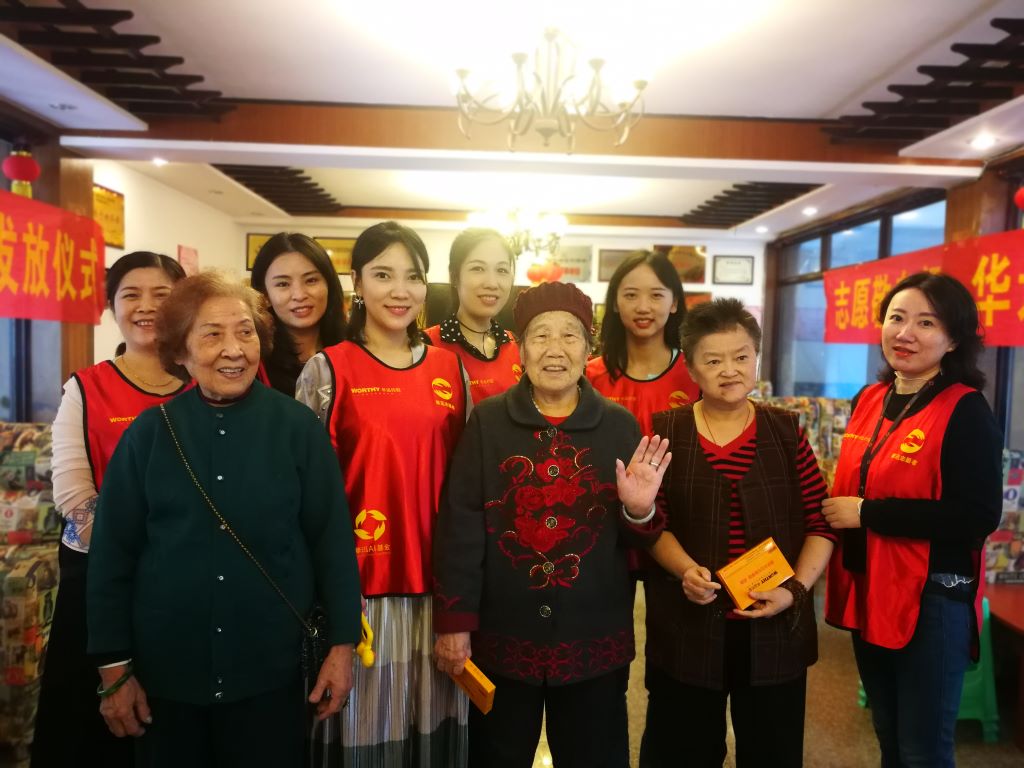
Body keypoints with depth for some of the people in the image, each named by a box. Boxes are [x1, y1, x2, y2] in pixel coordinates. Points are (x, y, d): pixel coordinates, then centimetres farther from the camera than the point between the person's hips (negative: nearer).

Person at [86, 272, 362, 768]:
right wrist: (114, 667, 0)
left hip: (270, 671, -1)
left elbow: (333, 540, -5)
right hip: (164, 673, 2)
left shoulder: (299, 428, -7)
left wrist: (342, 644, -5)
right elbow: (112, 554, 0)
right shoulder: (149, 433, -3)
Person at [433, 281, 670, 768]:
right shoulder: (486, 422, -5)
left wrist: (638, 510, -16)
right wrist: (454, 621, -7)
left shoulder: (621, 426, -1)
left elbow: (636, 540, 6)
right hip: (501, 636, -1)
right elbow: (459, 526, -6)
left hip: (596, 638, 1)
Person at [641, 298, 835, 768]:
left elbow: (820, 522, 2)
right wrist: (684, 570, -18)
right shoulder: (666, 432, -1)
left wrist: (797, 589, -10)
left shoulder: (786, 431, 2)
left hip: (774, 627, 1)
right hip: (687, 626, -1)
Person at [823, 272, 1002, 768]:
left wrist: (867, 514, -21)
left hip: (932, 600, -6)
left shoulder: (967, 411, -14)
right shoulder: (869, 400, 5)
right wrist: (838, 511, 0)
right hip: (868, 592, 7)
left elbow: (979, 517, -23)